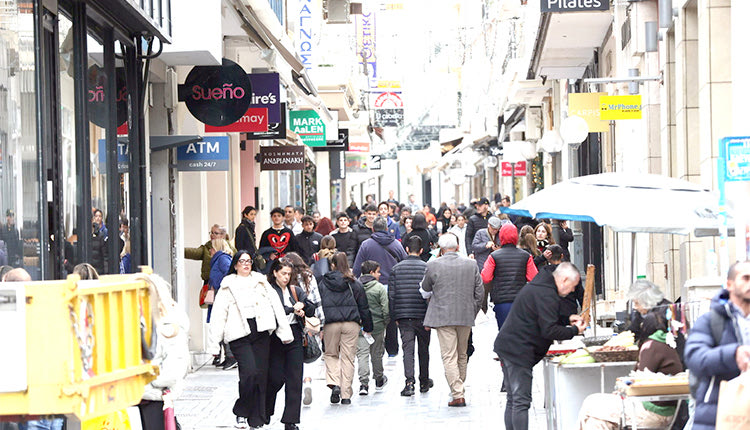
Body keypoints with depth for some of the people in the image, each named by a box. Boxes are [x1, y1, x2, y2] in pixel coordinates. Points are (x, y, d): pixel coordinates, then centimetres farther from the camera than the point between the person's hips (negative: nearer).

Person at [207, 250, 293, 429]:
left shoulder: (261, 281, 16)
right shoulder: (228, 286, 8)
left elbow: (276, 305, 13)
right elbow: (218, 315, 5)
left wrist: (284, 332, 6)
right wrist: (213, 345, 0)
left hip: (261, 334, 3)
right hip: (239, 336, -3)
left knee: (261, 375, 0)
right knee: (249, 372, -18)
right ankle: (241, 413, 0)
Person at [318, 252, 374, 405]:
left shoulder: (323, 283, 2)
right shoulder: (355, 283, 5)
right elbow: (364, 307, 8)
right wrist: (368, 328, 17)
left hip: (331, 323, 0)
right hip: (351, 324, 0)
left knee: (331, 354, 16)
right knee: (348, 358, 5)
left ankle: (334, 383, -7)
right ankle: (346, 395, 4)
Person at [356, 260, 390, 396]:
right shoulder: (379, 288, -8)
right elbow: (385, 309, -10)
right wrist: (387, 322, 5)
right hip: (377, 326, -1)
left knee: (362, 354, 0)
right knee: (377, 354, 14)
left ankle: (364, 383, -11)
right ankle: (379, 380, 31)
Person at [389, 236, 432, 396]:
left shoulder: (396, 268, 2)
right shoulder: (427, 268, -3)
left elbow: (391, 294, 3)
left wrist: (395, 317, 10)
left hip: (403, 316, 1)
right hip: (422, 316, -1)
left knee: (408, 348, -1)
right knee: (423, 349, 15)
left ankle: (409, 382, -17)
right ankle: (424, 382, 26)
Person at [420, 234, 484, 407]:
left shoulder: (433, 265, -6)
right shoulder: (471, 264, 2)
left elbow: (425, 291, 7)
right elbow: (479, 291, 7)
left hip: (443, 316, -3)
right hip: (466, 316, 4)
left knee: (449, 357, -4)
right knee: (462, 355, 17)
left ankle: (458, 394, -12)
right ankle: (459, 388, 25)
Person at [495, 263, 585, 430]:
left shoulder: (538, 285, 16)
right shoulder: (546, 294, -17)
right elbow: (549, 331, -21)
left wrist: (567, 320, 18)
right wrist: (574, 330, -8)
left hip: (507, 346, 11)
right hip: (518, 351, -11)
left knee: (513, 399, 13)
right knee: (521, 401, -11)